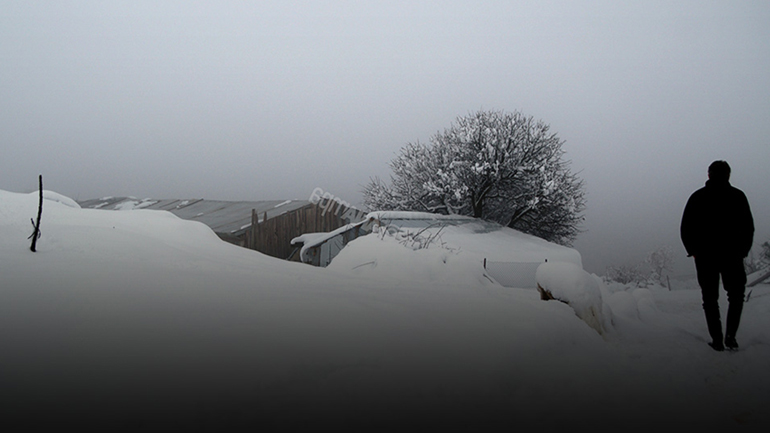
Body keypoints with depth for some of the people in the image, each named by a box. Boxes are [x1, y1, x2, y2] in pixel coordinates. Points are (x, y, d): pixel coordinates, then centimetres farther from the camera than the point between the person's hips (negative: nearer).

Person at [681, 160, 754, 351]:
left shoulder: (697, 197, 1)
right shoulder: (738, 196, 0)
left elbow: (685, 228, 1)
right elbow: (748, 228, 1)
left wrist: (693, 250, 12)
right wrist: (743, 251, 12)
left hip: (705, 256, 1)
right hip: (732, 256, 0)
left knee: (710, 299, 8)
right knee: (736, 296, 13)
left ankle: (717, 339, 2)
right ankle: (730, 335, -2)